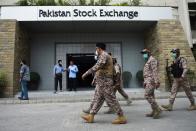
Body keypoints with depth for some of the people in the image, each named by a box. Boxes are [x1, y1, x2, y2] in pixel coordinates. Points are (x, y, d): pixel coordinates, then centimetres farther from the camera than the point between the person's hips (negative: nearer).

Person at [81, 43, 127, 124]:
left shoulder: (104, 55, -13)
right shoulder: (104, 56, 20)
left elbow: (97, 66, -27)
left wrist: (86, 73, -26)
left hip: (105, 81, -10)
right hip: (102, 82, 10)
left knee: (111, 99, -5)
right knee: (98, 99, 11)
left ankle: (121, 117, 4)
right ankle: (90, 116, 17)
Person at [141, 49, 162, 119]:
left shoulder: (152, 60, -7)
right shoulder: (147, 62, 23)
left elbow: (155, 71, -17)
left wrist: (157, 82, -23)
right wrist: (145, 82, 21)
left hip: (151, 81, -10)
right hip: (148, 81, 10)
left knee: (147, 95, -15)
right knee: (151, 96, 8)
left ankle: (157, 109, -9)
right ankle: (154, 111, 12)